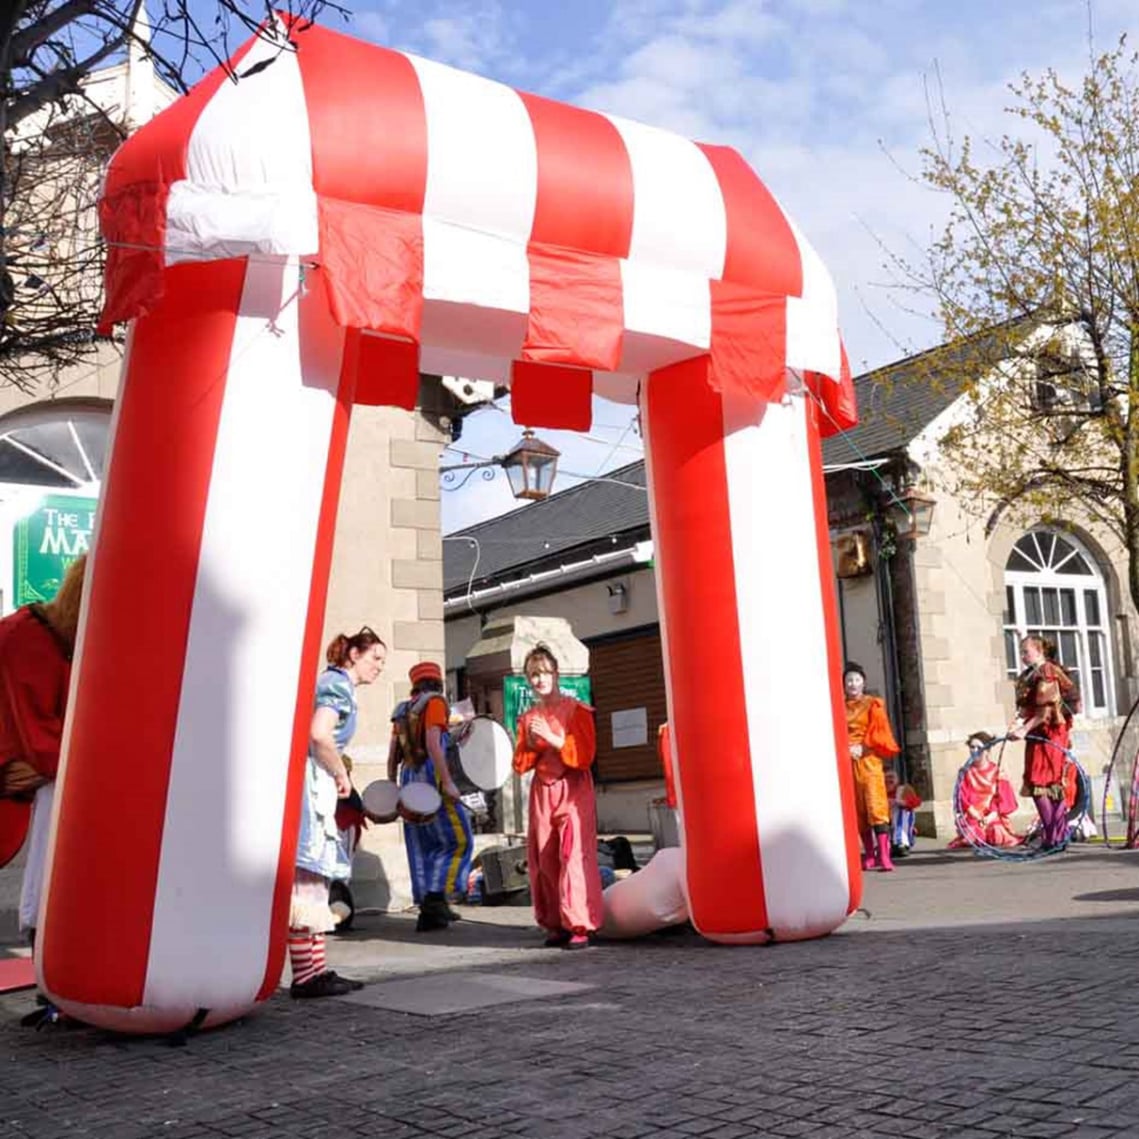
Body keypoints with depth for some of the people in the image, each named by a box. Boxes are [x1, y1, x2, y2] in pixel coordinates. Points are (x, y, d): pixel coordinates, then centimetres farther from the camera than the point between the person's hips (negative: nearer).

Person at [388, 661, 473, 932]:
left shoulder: (403, 710, 18)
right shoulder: (435, 702, -3)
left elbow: (393, 755, 16)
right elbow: (433, 743, -16)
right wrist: (447, 782, -19)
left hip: (409, 780, 8)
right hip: (431, 777, -7)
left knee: (421, 848, 9)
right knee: (458, 840, -1)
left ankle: (427, 911, 10)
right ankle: (436, 895, -11)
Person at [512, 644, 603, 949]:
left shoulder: (576, 710, -2)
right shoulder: (528, 718, 12)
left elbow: (584, 756, -10)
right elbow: (519, 765, 10)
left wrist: (551, 738, -18)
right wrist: (531, 744, -9)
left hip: (573, 791, -5)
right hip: (542, 792, 5)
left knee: (574, 855, -12)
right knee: (544, 859, 2)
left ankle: (579, 926, -10)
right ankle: (556, 924, 11)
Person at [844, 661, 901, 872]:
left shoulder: (873, 704, 6)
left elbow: (878, 732, -2)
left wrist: (862, 748, -13)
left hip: (868, 760, -4)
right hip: (847, 763, 4)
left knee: (875, 806, -12)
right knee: (858, 810, 4)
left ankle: (884, 855, -16)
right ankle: (869, 856, 10)